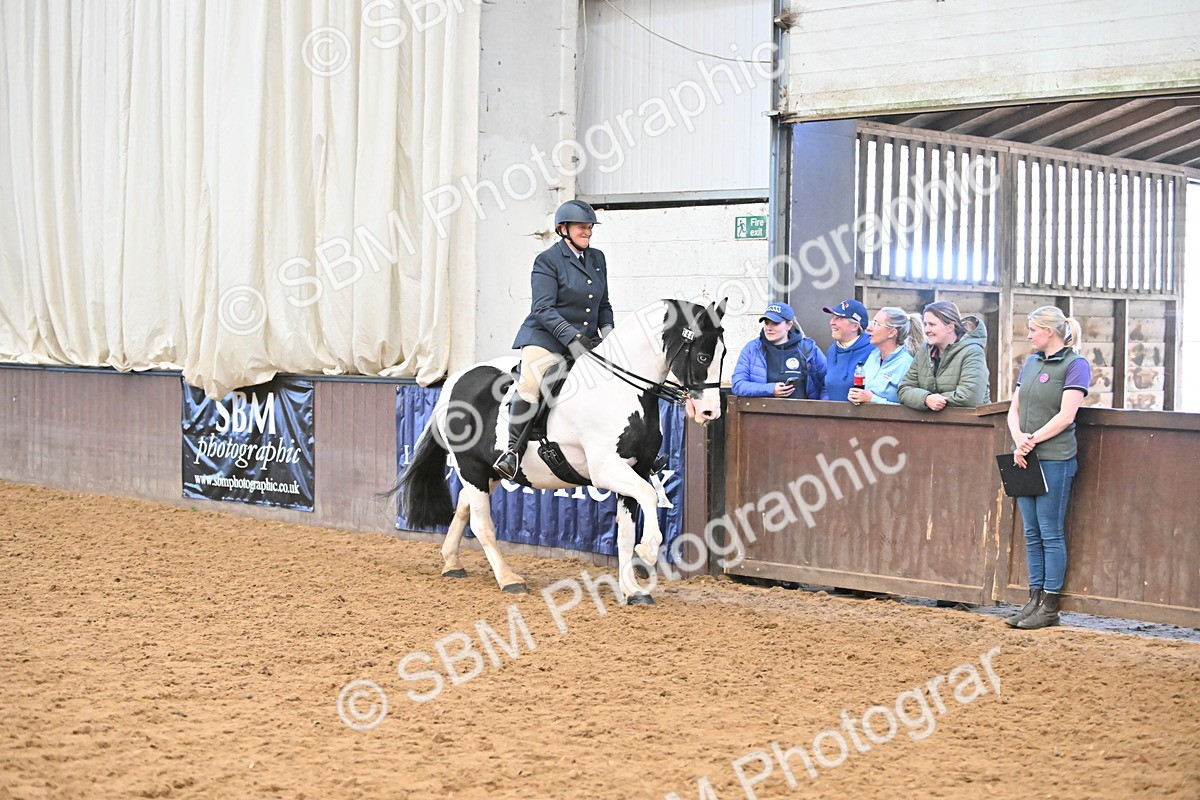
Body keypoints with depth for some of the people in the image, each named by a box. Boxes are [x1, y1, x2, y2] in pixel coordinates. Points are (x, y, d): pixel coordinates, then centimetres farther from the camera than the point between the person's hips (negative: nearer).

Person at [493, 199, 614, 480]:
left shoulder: (597, 258, 16)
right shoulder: (547, 260, -4)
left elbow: (604, 305, 22)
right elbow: (543, 309, -14)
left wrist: (607, 329, 2)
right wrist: (571, 336, -23)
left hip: (587, 341, 7)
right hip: (545, 338, -7)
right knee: (530, 383, -28)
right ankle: (513, 449, -22)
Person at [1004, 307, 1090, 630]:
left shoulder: (1075, 364, -6)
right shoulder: (1031, 363, 15)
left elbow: (1065, 416, -13)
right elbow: (1014, 409, 12)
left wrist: (1032, 441, -12)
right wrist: (1019, 440, -6)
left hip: (1055, 460, -7)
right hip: (1026, 458, 7)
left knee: (1051, 534, -3)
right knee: (1032, 533, 9)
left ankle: (1050, 607, 2)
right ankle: (1035, 600, 15)